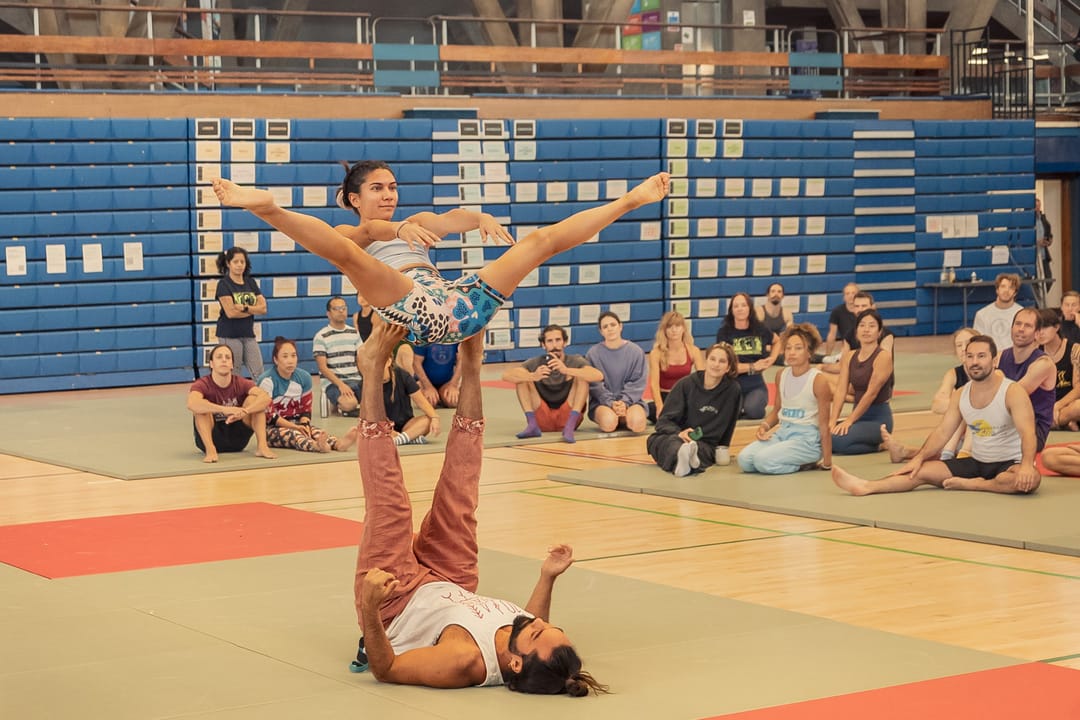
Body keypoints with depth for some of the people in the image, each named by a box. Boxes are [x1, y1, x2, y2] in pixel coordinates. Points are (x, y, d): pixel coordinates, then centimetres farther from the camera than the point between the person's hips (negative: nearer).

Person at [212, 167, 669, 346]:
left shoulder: (417, 223, 35)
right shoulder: (353, 233, 21)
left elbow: (452, 219, 11)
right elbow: (369, 230, -6)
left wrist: (480, 219, -13)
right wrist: (399, 230, -29)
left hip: (455, 303, 5)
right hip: (413, 313, -4)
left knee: (542, 240, 7)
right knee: (341, 250, -28)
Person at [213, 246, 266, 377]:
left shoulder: (251, 282, 10)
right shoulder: (224, 284, -6)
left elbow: (263, 308, 1)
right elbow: (230, 312, -17)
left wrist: (245, 308, -15)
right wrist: (253, 310, -6)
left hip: (248, 334, 5)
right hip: (229, 336, -5)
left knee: (259, 375, 2)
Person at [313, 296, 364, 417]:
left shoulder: (354, 333, 15)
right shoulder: (321, 337, -2)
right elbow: (323, 367, -8)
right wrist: (340, 384, -21)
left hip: (355, 380, 5)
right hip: (332, 382, -5)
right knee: (349, 404, -35)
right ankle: (337, 404, 3)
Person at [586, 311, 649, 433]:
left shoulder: (636, 351, 4)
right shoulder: (593, 353, 1)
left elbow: (638, 382, 1)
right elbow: (595, 384, -4)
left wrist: (625, 402, -14)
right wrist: (610, 403, -18)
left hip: (630, 400, 1)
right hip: (602, 402, -1)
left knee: (637, 423, -31)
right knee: (609, 423, -35)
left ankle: (623, 419, 4)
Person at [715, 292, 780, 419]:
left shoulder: (759, 330, 4)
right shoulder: (724, 332, -5)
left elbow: (777, 341, 27)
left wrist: (771, 360, 9)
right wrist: (753, 367, -11)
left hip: (755, 386, 1)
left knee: (753, 411, -31)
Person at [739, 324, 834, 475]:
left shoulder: (818, 380, -13)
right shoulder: (781, 375, 7)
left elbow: (824, 424, -11)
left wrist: (827, 462, -10)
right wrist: (765, 425, -2)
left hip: (807, 438, -7)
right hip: (782, 431, 7)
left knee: (763, 460, -28)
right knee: (744, 459, -16)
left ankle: (806, 463, -4)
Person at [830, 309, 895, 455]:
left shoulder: (883, 357, -11)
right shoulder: (848, 357, 8)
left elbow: (871, 393, -17)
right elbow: (841, 390, -1)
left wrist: (849, 421, -21)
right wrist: (833, 421, -13)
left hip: (878, 418, -7)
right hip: (857, 415, 7)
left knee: (837, 440, -30)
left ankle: (878, 445, -1)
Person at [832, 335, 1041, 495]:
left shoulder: (1012, 392, -16)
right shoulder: (960, 395, 4)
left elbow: (1028, 434, -26)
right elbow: (942, 432, 3)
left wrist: (1026, 465, -44)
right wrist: (919, 458, -12)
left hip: (1009, 463, -5)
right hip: (976, 462, 5)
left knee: (1030, 479, -39)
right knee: (921, 471, -10)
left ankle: (971, 484, -24)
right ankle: (866, 486, -22)